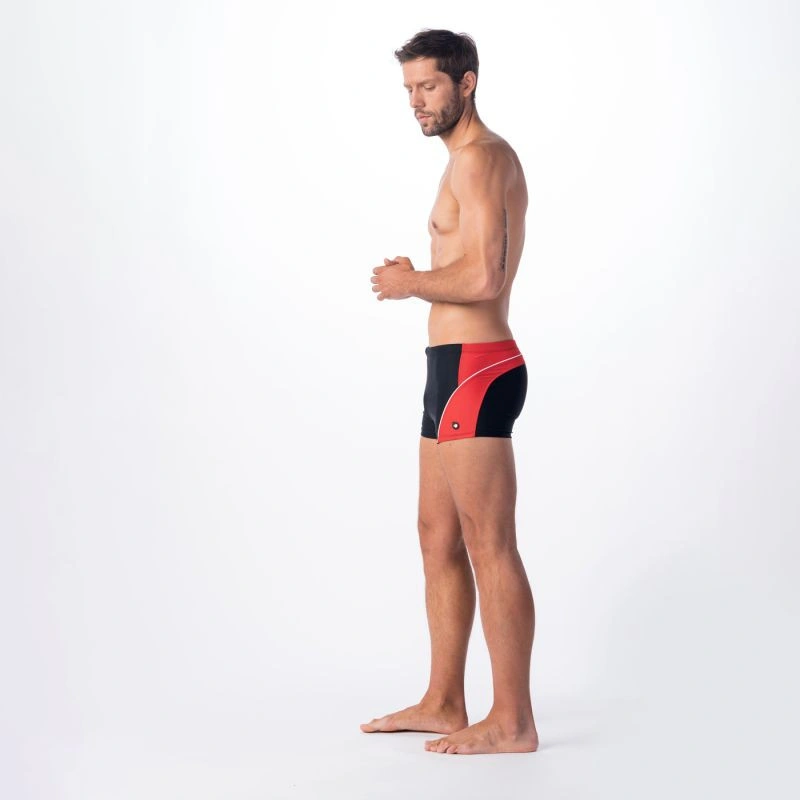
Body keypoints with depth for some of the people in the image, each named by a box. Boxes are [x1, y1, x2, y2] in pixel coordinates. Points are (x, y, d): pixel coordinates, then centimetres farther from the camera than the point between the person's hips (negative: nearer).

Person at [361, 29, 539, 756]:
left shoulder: (479, 157, -12)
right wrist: (418, 279, 8)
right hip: (457, 368, 11)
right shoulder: (479, 158, 21)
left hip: (473, 369, -11)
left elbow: (485, 279, -23)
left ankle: (513, 722, -1)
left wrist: (409, 283, -8)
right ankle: (443, 703, 23)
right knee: (439, 538, 15)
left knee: (489, 548, -7)